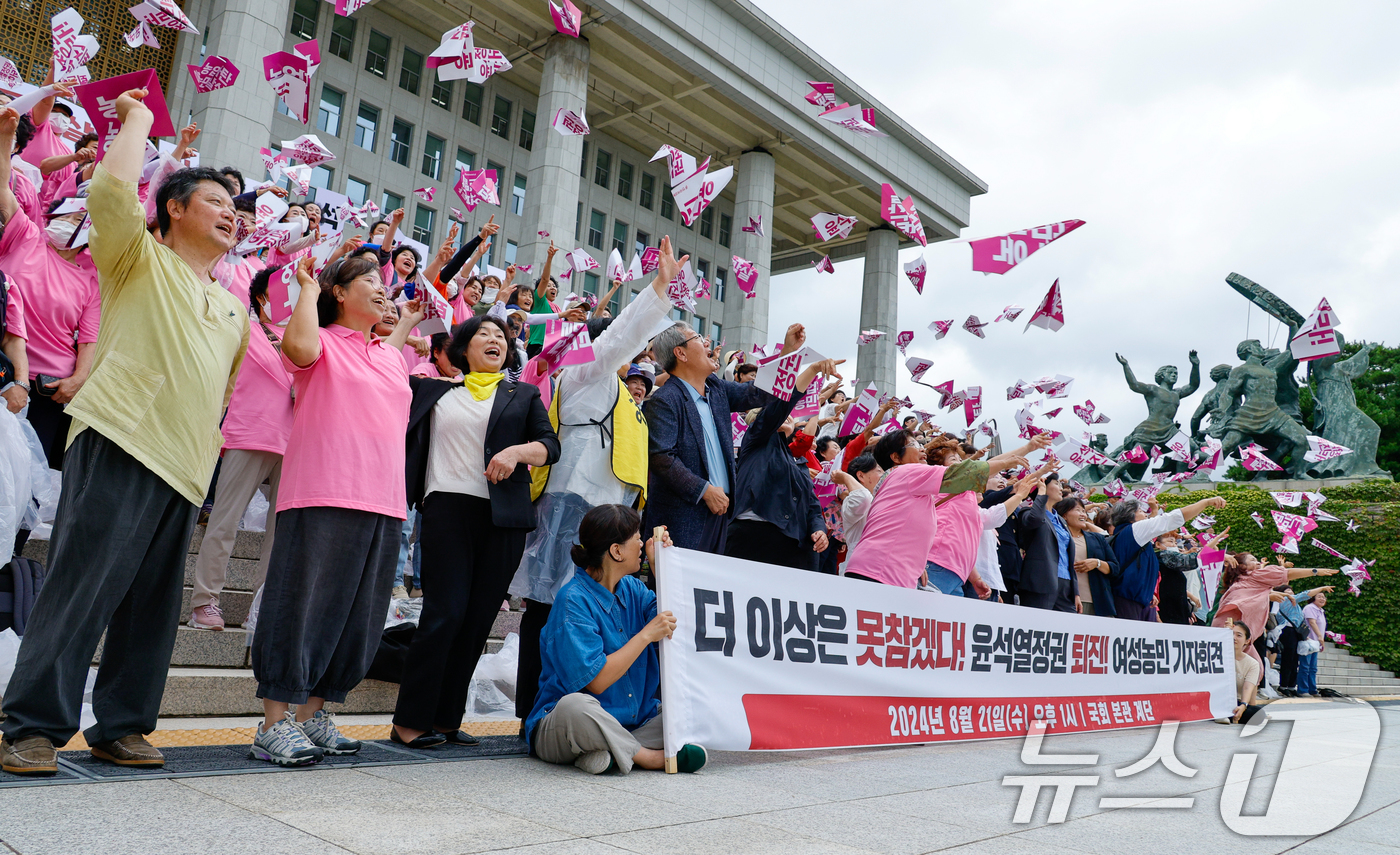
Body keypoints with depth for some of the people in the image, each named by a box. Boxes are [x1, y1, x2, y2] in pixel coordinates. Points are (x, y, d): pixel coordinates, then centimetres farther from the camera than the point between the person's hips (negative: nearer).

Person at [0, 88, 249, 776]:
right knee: (80, 587, -9)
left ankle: (120, 726, 15)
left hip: (185, 470, 6)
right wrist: (138, 119, 1)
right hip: (120, 447, -6)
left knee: (151, 606, 6)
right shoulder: (140, 260, 8)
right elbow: (110, 190, -11)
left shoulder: (235, 309, 25)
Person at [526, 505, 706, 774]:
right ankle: (652, 757, -21)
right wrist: (646, 635, -19)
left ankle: (611, 753, -21)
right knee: (576, 705, -40)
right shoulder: (573, 600, -16)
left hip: (632, 723, 7)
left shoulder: (632, 588, 9)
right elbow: (596, 681, -22)